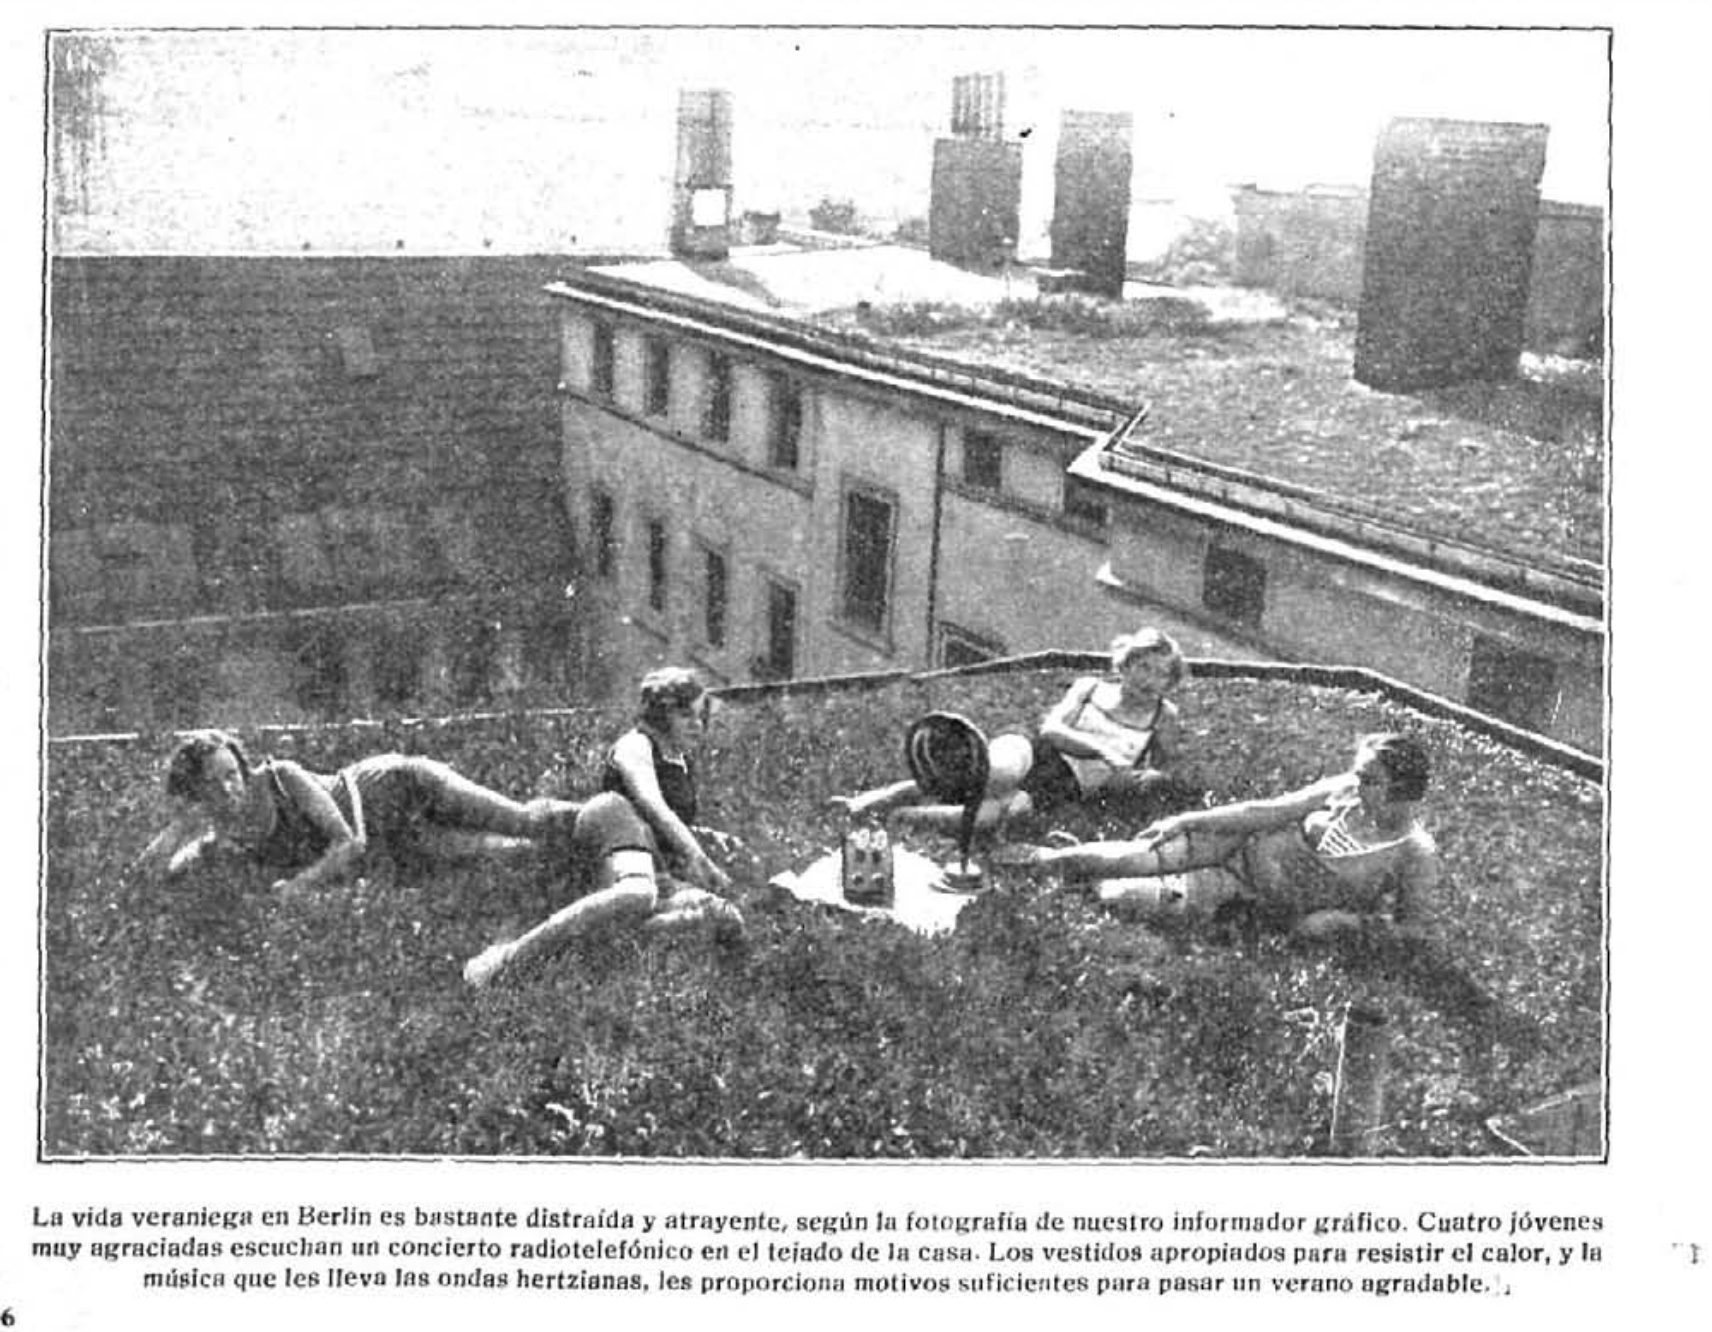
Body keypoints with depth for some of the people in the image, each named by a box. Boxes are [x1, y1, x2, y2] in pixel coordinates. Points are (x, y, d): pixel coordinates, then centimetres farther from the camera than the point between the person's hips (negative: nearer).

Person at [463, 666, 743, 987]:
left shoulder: (684, 762, 31)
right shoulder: (635, 746, 6)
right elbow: (652, 806, -13)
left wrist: (707, 835, 23)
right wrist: (699, 859, -23)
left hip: (657, 868, 8)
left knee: (727, 920, -20)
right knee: (638, 895, -45)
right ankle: (508, 955, -46)